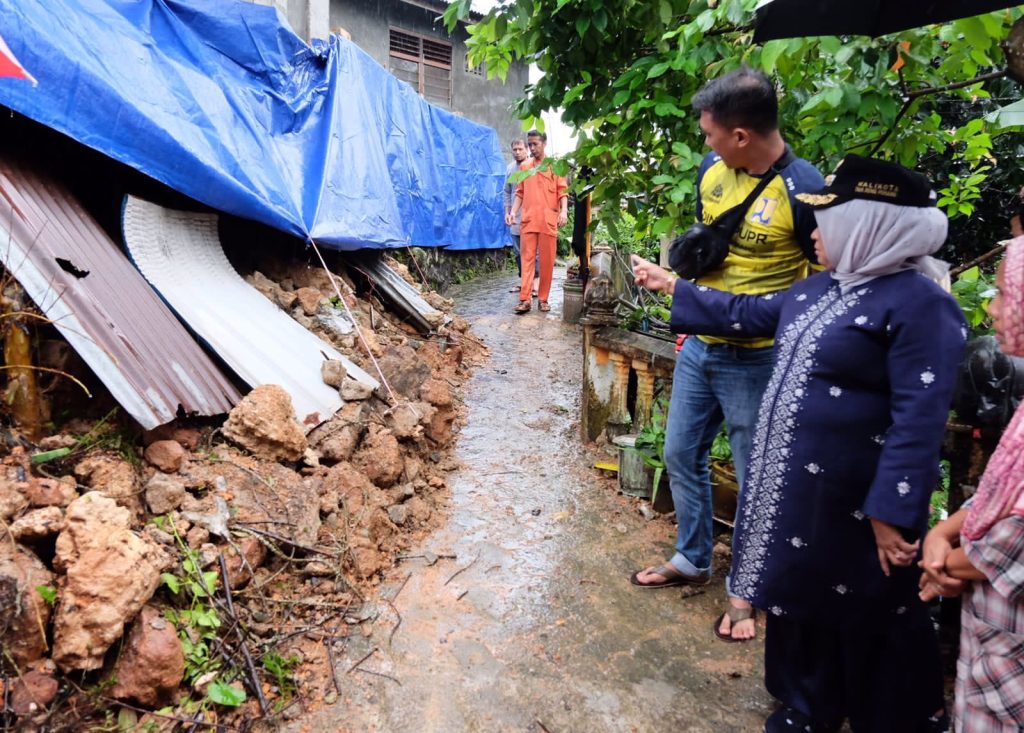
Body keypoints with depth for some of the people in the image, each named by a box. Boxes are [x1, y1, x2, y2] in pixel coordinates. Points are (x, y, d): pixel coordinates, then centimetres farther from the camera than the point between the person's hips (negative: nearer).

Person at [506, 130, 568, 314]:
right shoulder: (524, 167, 14)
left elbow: (562, 191, 3)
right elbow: (520, 193, 15)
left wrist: (564, 211, -13)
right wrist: (513, 212, 1)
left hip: (548, 220, -1)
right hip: (528, 220, 2)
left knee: (547, 261, 1)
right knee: (527, 259, -4)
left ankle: (543, 299, 8)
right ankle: (524, 299, -6)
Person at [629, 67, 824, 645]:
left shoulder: (803, 190, -19)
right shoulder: (711, 170, 2)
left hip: (757, 359, -7)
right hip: (700, 343, 7)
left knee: (756, 478, 7)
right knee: (681, 454, 17)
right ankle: (692, 560, 39)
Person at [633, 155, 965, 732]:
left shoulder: (921, 304, -18)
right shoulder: (821, 287, 8)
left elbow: (920, 420, -22)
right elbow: (748, 314, 21)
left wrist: (894, 513, -24)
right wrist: (673, 286, 23)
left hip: (853, 500, -8)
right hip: (793, 484, 9)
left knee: (869, 615, 10)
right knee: (801, 592, 21)